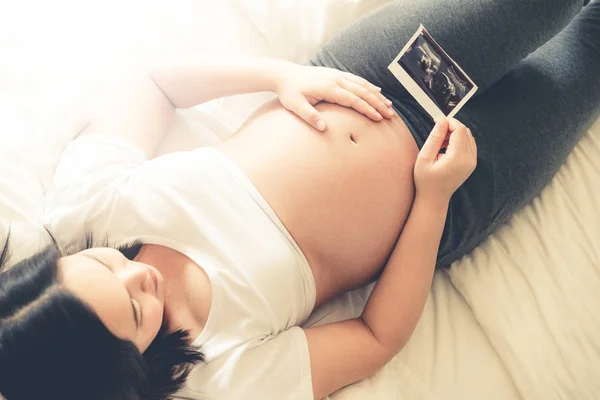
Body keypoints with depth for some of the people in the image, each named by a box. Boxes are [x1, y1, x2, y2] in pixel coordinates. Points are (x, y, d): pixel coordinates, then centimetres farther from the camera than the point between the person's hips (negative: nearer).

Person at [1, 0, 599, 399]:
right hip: (444, 206, -3)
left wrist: (281, 74, -18)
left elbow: (153, 85, -5)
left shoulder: (85, 199, -19)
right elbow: (381, 337, -17)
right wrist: (435, 196, -23)